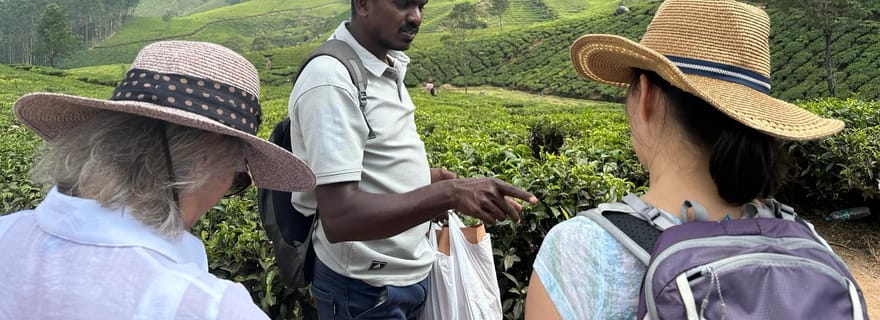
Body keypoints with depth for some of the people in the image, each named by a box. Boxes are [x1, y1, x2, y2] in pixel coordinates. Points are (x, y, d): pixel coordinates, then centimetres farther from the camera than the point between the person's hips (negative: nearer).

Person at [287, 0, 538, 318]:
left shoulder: (387, 65, 4)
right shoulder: (331, 79, -23)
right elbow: (339, 217, -31)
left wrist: (428, 178, 2)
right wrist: (449, 194, -36)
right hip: (366, 290, -8)